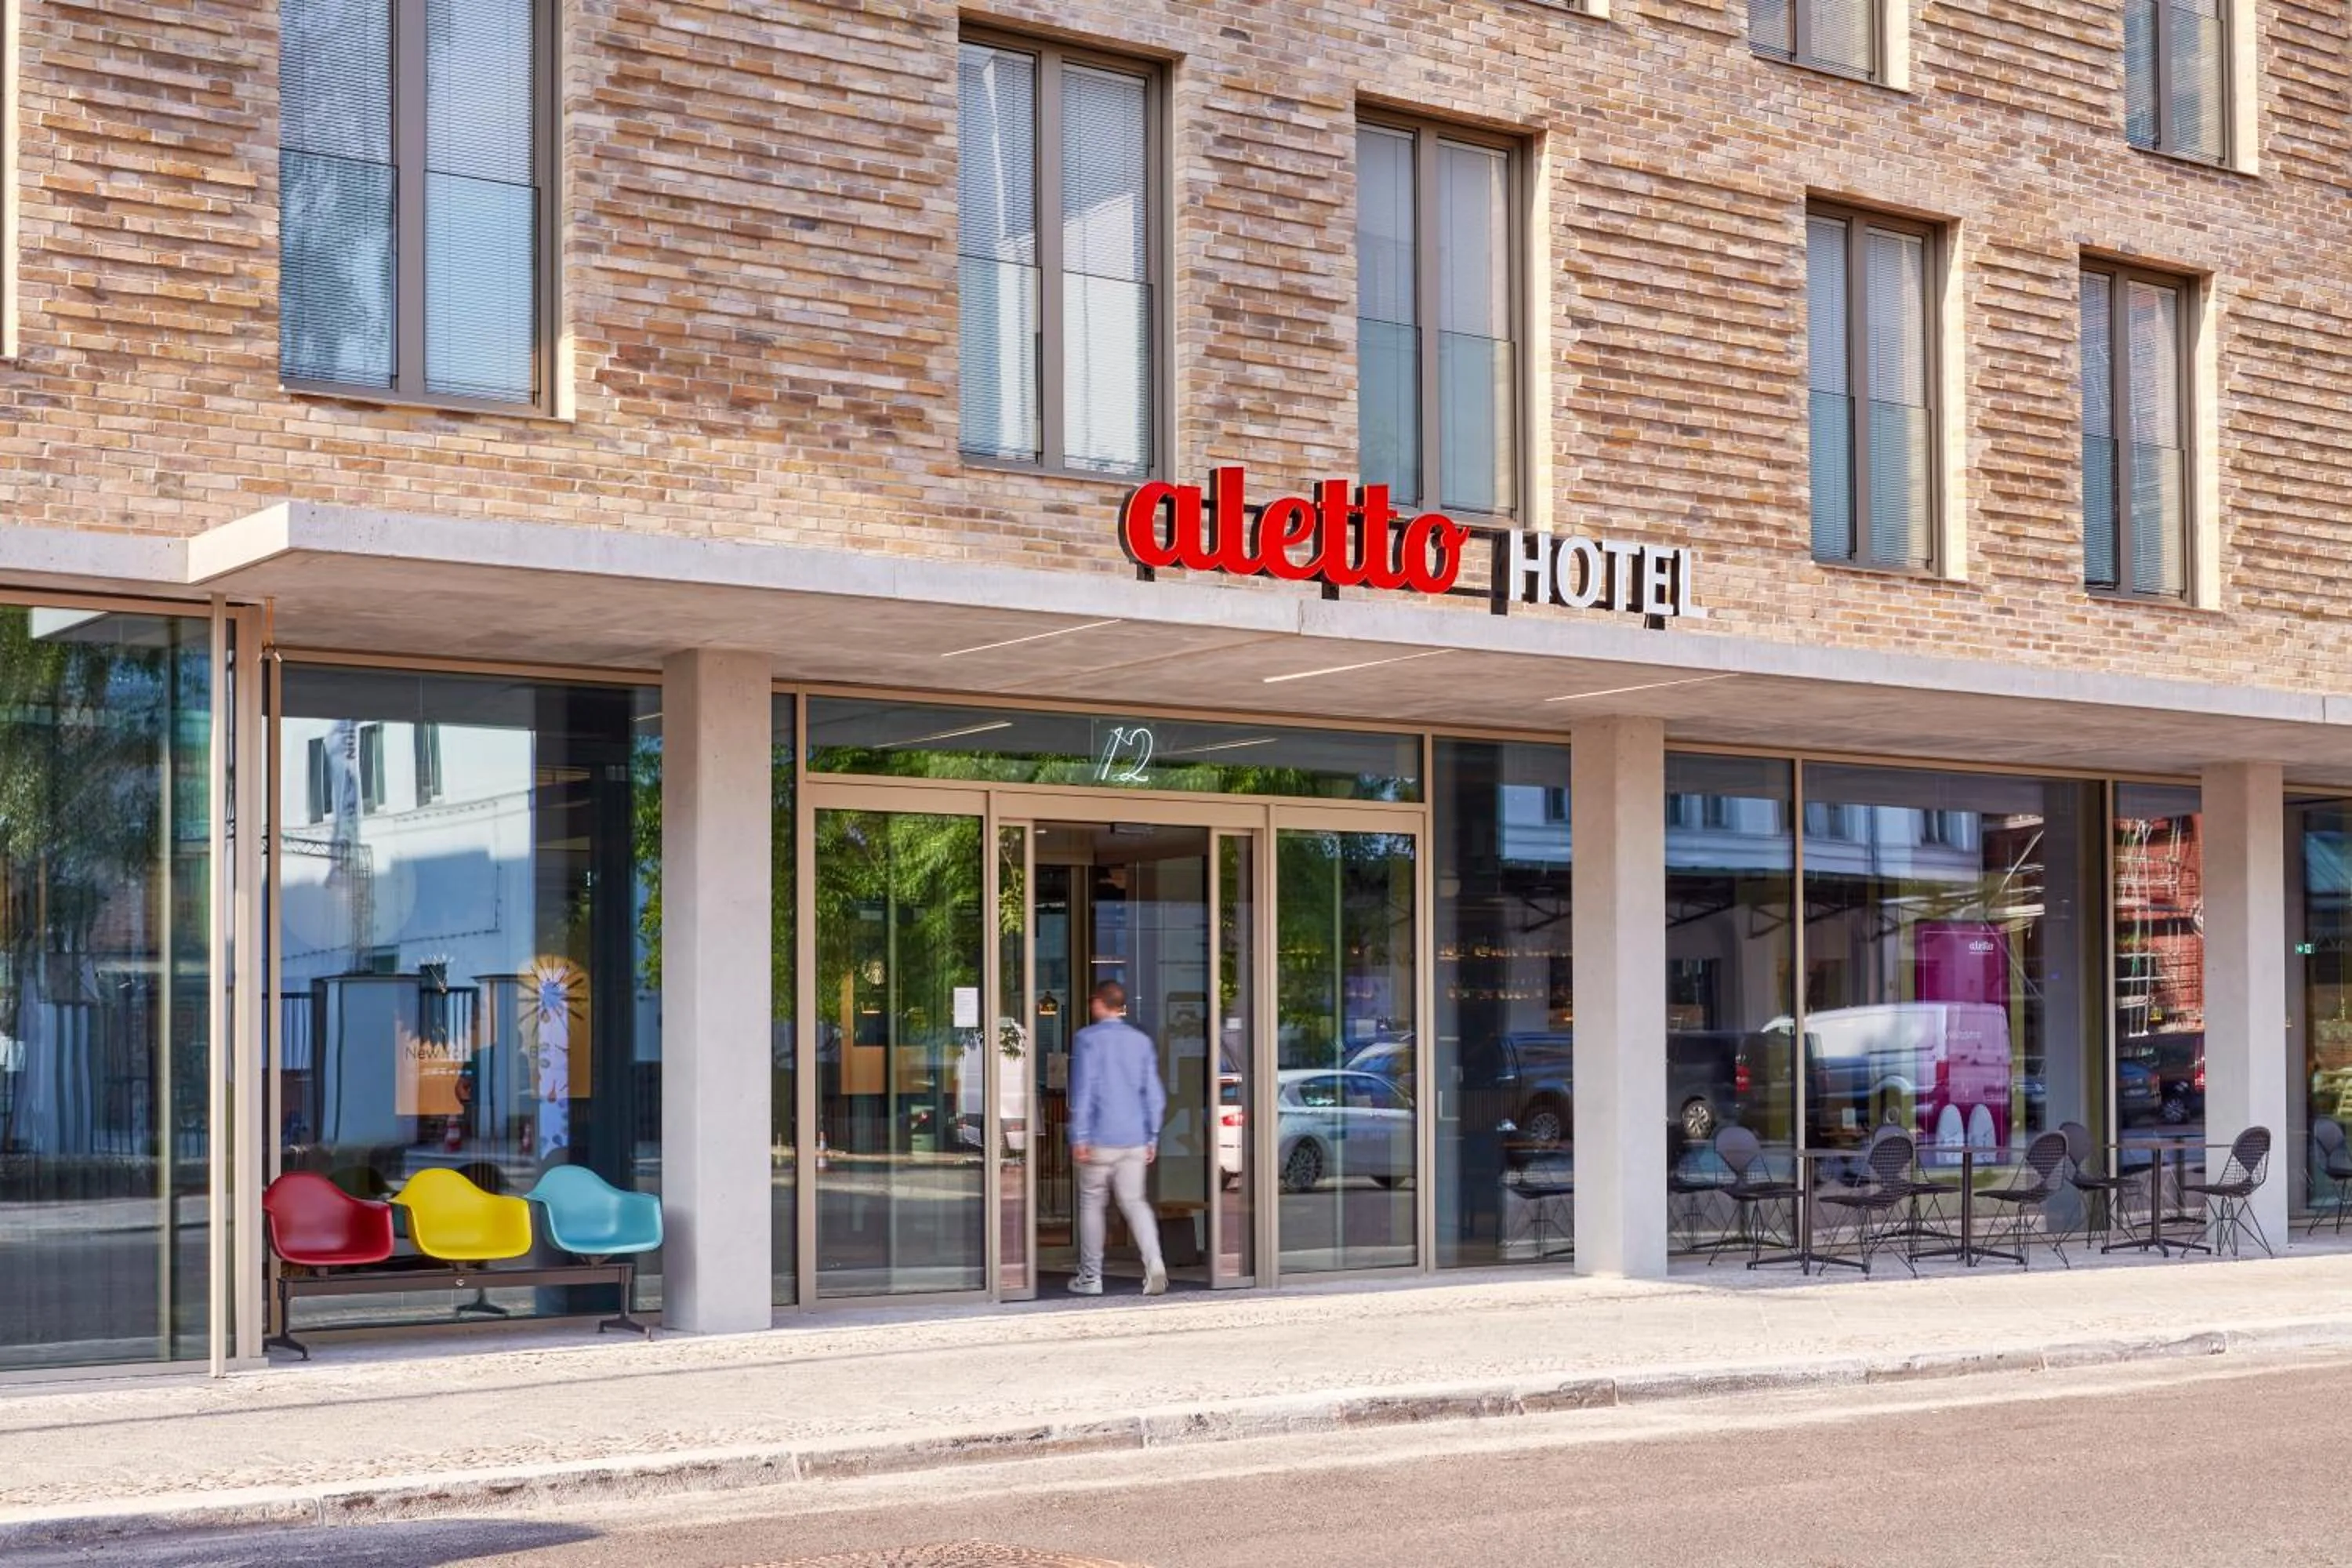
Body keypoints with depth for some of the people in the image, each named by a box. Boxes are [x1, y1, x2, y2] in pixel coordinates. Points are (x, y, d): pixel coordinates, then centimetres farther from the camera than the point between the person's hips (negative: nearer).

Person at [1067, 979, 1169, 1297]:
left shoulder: (1088, 1038, -6)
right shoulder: (1142, 1041, 9)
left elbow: (1083, 1089, -11)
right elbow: (1154, 1093, 10)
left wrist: (1079, 1137, -9)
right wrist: (1152, 1137, 16)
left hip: (1100, 1139, -4)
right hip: (1135, 1139, 4)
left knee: (1092, 1203, 9)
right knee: (1134, 1201, 6)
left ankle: (1090, 1277, 15)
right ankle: (1154, 1265, -15)